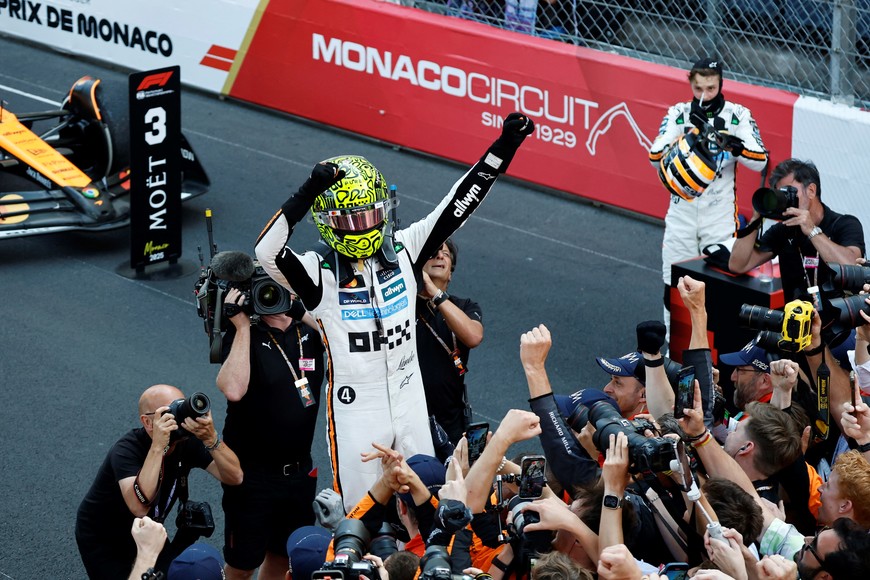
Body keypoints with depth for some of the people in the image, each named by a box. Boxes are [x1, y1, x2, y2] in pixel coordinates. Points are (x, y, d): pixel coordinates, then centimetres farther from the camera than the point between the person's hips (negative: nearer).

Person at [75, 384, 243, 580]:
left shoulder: (188, 442, -16)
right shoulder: (127, 450, -32)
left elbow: (234, 477, -25)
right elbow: (139, 507, -48)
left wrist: (211, 438, -40)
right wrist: (157, 446, -50)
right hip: (103, 542, -6)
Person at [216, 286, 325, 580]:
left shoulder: (309, 331, 2)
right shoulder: (243, 336, -13)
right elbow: (233, 389, -28)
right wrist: (242, 326, -24)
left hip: (299, 470, 5)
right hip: (253, 475, -5)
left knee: (283, 556, 19)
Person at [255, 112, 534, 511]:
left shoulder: (402, 252, -1)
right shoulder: (319, 272, -13)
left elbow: (456, 208, -2)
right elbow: (266, 253, -31)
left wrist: (502, 149, -9)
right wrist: (307, 193, -42)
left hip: (408, 398, 4)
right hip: (355, 407, -4)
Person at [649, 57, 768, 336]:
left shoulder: (738, 115, -2)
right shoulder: (678, 113, 1)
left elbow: (760, 161, -12)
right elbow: (655, 157, -10)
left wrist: (735, 144, -31)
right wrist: (689, 132, -24)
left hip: (720, 212, -1)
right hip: (682, 211, 2)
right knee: (674, 283, 5)